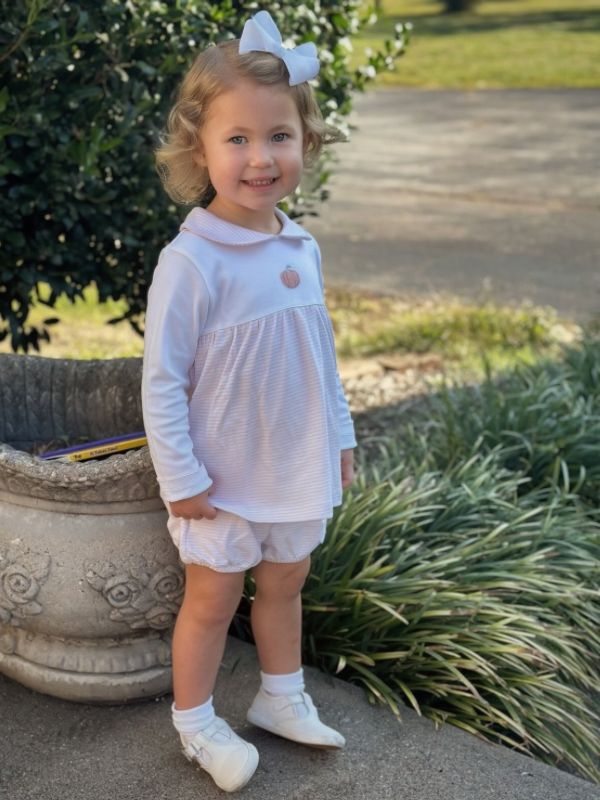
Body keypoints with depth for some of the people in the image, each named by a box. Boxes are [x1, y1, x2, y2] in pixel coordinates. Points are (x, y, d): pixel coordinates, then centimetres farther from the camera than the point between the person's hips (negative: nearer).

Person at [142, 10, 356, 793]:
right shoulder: (190, 262, -22)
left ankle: (282, 698, 42)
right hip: (224, 479, -6)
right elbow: (161, 381, -18)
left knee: (285, 583, 21)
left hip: (298, 467, 6)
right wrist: (181, 478, -17)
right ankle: (196, 723, 31)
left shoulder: (303, 249, -1)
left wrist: (340, 437, 14)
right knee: (213, 598, 11)